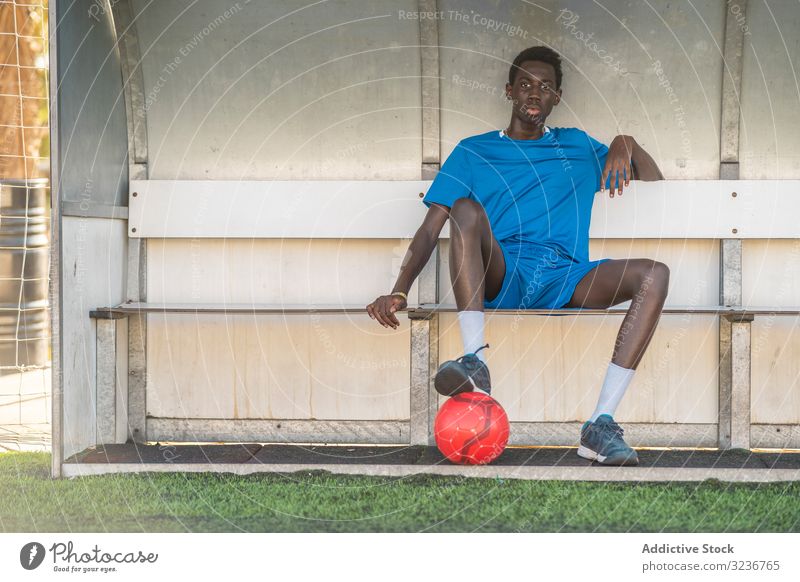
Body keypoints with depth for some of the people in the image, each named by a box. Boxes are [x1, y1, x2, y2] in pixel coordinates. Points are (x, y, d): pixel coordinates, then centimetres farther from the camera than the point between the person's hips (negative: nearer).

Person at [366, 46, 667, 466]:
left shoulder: (578, 146, 27)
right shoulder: (474, 152, 20)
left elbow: (655, 182, 27)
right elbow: (430, 229, 10)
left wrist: (627, 144, 5)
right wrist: (398, 293, -6)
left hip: (564, 280, 2)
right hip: (499, 277, -2)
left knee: (654, 274, -26)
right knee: (467, 208, -32)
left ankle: (601, 424, -34)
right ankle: (475, 362, -47)